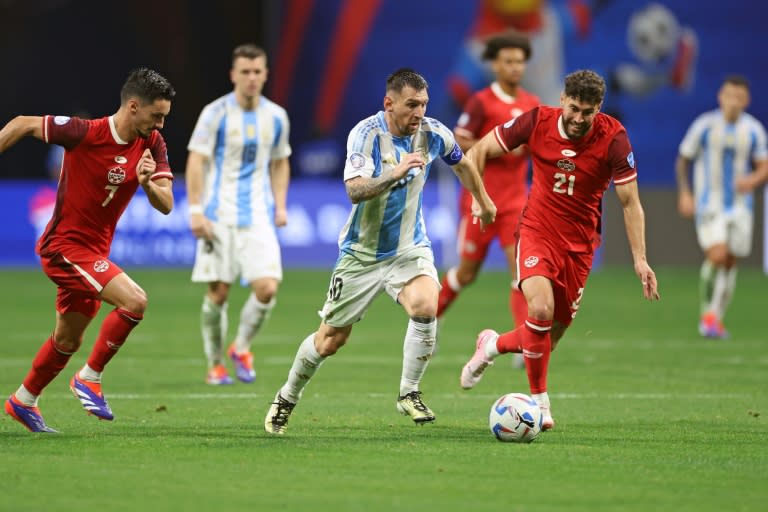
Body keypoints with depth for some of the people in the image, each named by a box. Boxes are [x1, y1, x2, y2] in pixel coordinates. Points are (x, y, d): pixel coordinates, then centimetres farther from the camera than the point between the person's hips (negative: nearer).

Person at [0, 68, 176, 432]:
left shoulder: (152, 145, -3)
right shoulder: (85, 133, -20)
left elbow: (165, 206, -7)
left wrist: (148, 183, -26)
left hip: (94, 251, 8)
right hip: (66, 247, -8)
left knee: (68, 340, 20)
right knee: (134, 300, -24)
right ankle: (90, 378, -9)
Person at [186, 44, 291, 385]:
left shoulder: (276, 117, 8)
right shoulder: (215, 113, -4)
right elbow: (196, 162, -5)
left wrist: (280, 206, 9)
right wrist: (196, 210, -12)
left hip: (258, 216, 3)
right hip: (219, 215, -3)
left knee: (267, 287, -12)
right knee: (218, 292, -2)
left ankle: (241, 348, 12)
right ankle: (215, 364, 15)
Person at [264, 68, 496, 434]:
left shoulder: (433, 134, -6)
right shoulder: (365, 134, -19)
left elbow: (462, 165, 17)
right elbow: (355, 191, -32)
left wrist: (484, 203, 28)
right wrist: (395, 174, -45)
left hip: (410, 248, 2)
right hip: (363, 251, -2)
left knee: (425, 307, -28)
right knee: (330, 339, 6)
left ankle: (409, 394, -10)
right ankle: (286, 399, 31)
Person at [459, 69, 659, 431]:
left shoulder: (613, 137, -13)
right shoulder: (537, 122, -11)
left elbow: (630, 201, -8)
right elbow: (479, 151, 2)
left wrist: (640, 259, -13)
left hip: (580, 244, 2)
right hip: (537, 231, -1)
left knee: (551, 335, 6)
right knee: (541, 309, -25)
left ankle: (493, 345, 39)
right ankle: (539, 401, -8)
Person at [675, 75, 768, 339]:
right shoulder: (704, 125, -5)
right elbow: (683, 160, 4)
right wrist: (684, 193, -7)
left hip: (740, 206, 3)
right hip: (709, 205, -3)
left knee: (730, 262, 6)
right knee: (717, 256, -21)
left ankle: (717, 319, 20)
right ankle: (707, 314, -6)